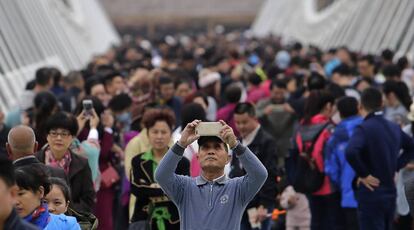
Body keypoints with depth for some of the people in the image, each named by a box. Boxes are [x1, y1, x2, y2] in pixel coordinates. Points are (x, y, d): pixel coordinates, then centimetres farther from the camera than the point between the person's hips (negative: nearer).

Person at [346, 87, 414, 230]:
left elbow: (351, 153, -32)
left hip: (371, 194, -7)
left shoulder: (363, 129, -15)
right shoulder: (394, 128, 9)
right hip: (391, 194, 7)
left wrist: (364, 174, -18)